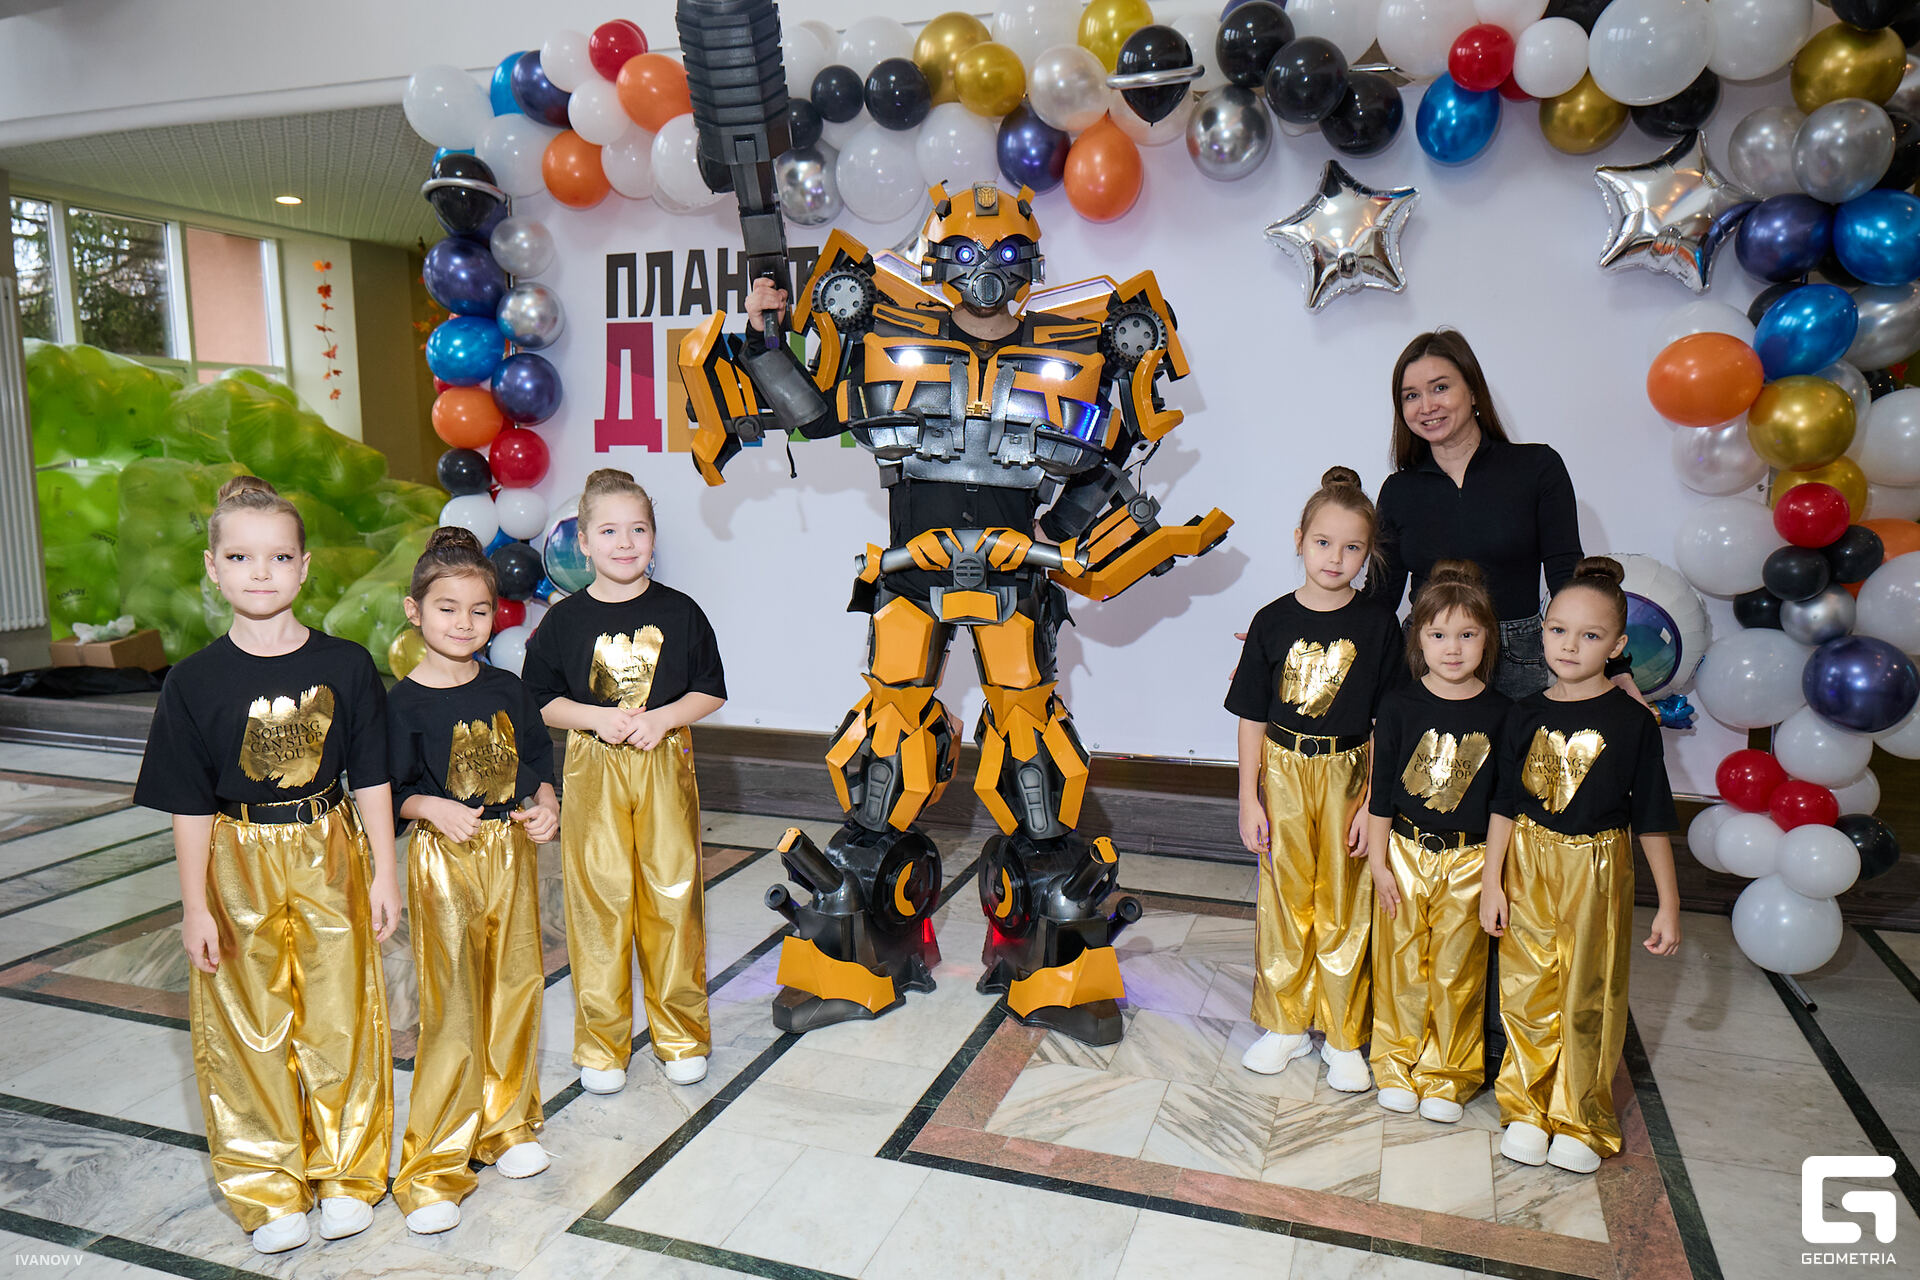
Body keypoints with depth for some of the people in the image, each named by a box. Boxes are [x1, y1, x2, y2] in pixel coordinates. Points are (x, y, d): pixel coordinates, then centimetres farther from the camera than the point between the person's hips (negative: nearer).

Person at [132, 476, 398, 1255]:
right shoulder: (195, 681, -6)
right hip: (238, 868, 0)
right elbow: (190, 804, -2)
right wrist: (196, 904, -3)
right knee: (250, 1032, 9)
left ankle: (347, 1174, 28)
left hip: (329, 861, 0)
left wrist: (384, 873, 0)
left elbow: (371, 779, 0)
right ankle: (268, 1189, 27)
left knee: (341, 1021, 10)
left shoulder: (346, 666, -5)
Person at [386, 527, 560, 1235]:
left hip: (511, 853, 5)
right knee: (453, 1011, -4)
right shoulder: (405, 703, -8)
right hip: (445, 861, -5)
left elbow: (539, 755, 14)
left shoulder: (507, 690, 5)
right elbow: (390, 790, -6)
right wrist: (432, 808, -23)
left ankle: (505, 1125, 34)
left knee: (515, 991, 13)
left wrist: (546, 804, -3)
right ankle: (432, 1168, 11)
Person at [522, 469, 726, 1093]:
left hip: (666, 766, 0)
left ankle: (680, 1034, 22)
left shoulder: (679, 612, 1)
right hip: (592, 770, 0)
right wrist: (597, 717, -12)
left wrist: (662, 717, -12)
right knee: (598, 901, 4)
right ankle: (601, 1043, 20)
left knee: (672, 896, 5)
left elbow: (711, 692, 4)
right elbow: (539, 701, 4)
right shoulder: (565, 620, 1)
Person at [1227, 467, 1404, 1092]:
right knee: (1285, 900, 10)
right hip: (1283, 773, 1)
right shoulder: (1273, 621, -2)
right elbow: (1253, 718, 2)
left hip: (1350, 774, -1)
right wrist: (1249, 799, 0)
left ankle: (1343, 1037, 23)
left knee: (1344, 905, 7)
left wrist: (1373, 802, -8)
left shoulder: (1377, 624, -4)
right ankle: (1285, 1024, 27)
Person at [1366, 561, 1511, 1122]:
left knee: (1456, 970, 8)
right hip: (1404, 851, 0)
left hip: (1470, 858, 0)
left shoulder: (1499, 712, -3)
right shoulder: (1400, 704, -4)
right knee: (1402, 963, 9)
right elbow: (1380, 787, -1)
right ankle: (1397, 1064, 27)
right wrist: (1378, 861, -2)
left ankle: (1447, 1075, 25)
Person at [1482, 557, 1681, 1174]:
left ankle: (1581, 1121, 26)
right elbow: (1506, 805, 4)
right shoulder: (1526, 714, -1)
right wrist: (1491, 881, 2)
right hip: (1529, 867, 2)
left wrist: (1668, 903, -2)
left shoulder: (1631, 720, -8)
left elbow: (1652, 818, -3)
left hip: (1598, 871, -2)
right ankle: (1528, 1109, 27)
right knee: (1527, 992, 9)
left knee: (1589, 998, 8)